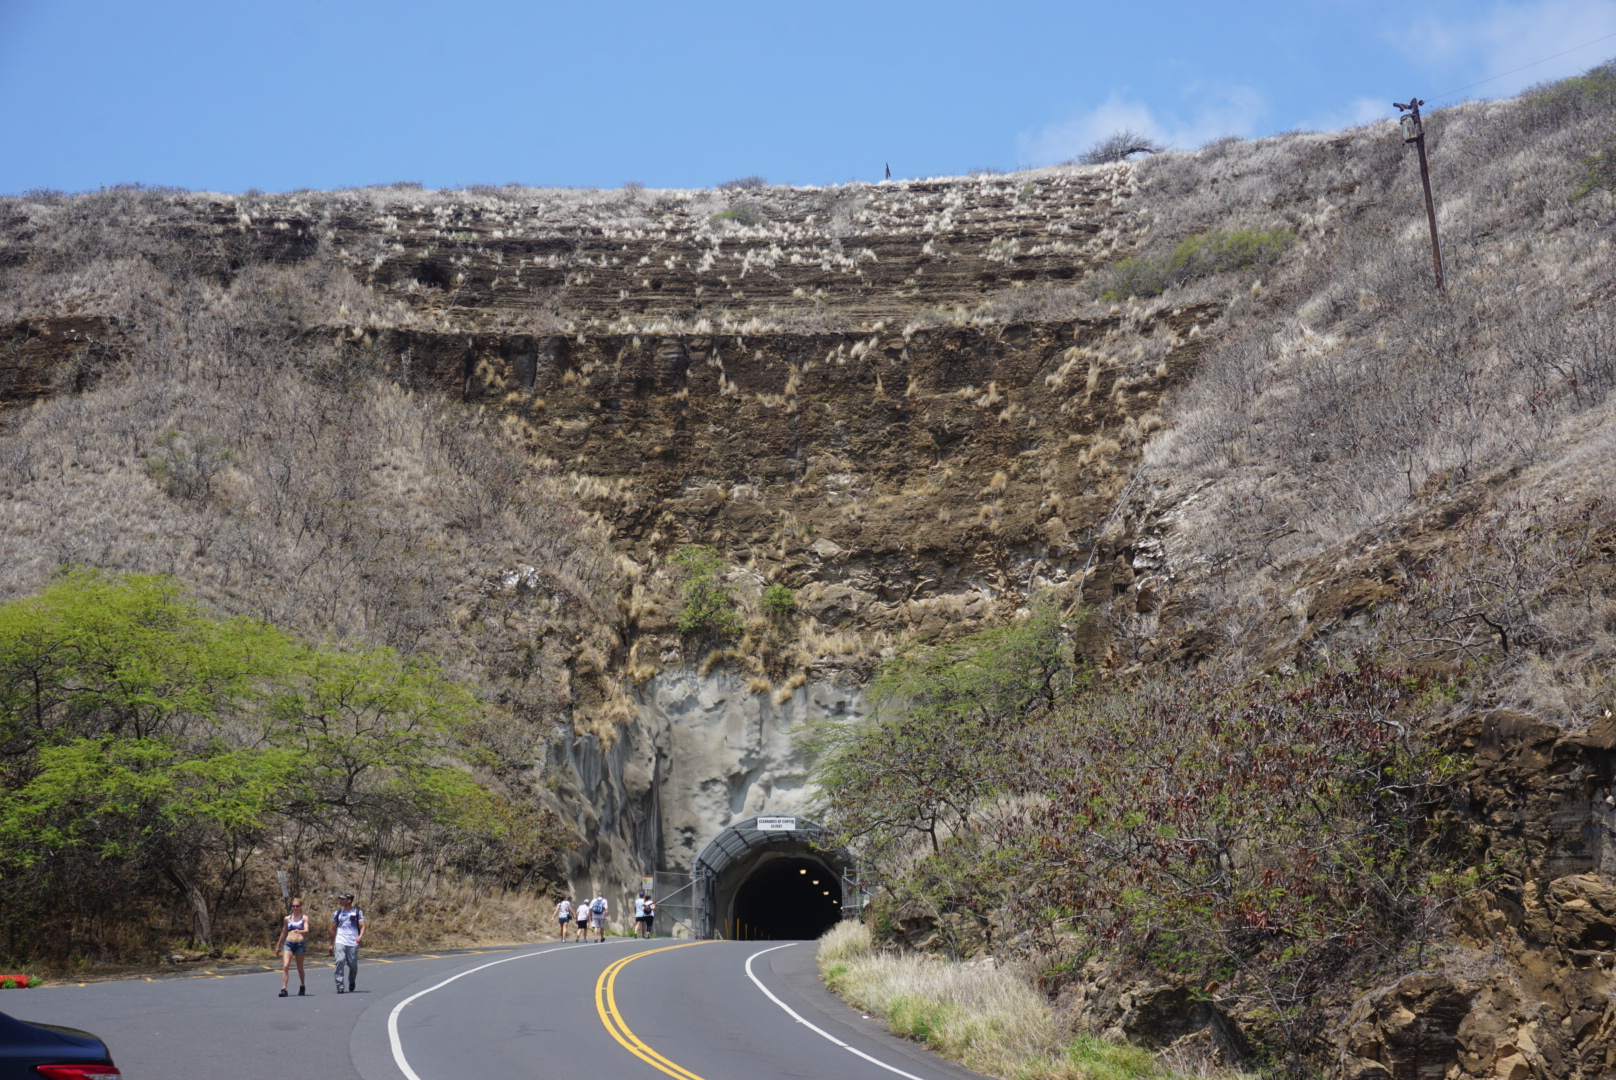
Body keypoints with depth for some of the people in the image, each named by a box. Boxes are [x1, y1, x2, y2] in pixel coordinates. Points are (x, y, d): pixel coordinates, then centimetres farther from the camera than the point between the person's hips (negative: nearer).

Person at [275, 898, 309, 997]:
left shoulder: (304, 918, 3)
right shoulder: (287, 919, 11)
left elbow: (306, 930, -12)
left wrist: (299, 931, -34)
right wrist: (278, 946, 23)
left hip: (299, 943, -2)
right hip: (288, 943, 2)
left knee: (300, 968, 10)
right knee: (285, 966, -15)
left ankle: (302, 987, 31)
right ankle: (284, 989, -18)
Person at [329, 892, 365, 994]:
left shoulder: (357, 912, 7)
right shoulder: (338, 913, 14)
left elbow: (362, 926, 2)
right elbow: (333, 929, 18)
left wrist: (361, 936, -18)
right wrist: (331, 944, 16)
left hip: (353, 943, -1)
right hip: (340, 942, 1)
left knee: (353, 964, 0)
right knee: (340, 961, -17)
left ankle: (352, 981, 30)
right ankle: (339, 986, -16)